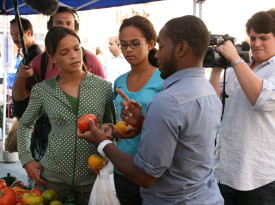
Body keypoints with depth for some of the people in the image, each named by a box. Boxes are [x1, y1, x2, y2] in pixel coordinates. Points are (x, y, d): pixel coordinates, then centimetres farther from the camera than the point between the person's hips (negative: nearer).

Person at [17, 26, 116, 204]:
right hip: (53, 175, 1)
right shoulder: (42, 90, -2)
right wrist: (26, 159, 4)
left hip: (92, 176, 0)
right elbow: (25, 125, 12)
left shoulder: (104, 87, -5)